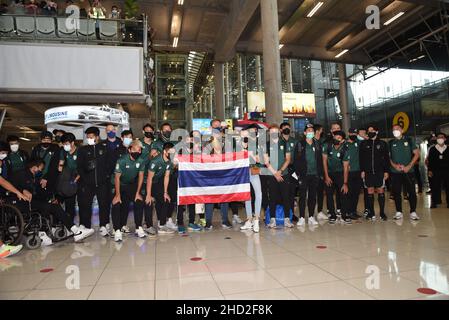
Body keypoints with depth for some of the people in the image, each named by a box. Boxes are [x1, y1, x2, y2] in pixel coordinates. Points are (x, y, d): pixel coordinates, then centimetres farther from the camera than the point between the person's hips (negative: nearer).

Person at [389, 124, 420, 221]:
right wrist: (394, 165, -10)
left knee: (412, 192, -1)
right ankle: (399, 212, 13)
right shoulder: (391, 143, 9)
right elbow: (388, 156, 9)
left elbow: (417, 154, 2)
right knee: (396, 192, 3)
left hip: (408, 171, -1)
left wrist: (409, 166, -8)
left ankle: (413, 212, 9)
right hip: (395, 172, 1)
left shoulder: (409, 140, 5)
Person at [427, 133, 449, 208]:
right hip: (435, 172, -1)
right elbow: (429, 160, 5)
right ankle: (434, 203, 5)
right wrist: (429, 170, -2)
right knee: (435, 187, 0)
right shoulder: (432, 149, 6)